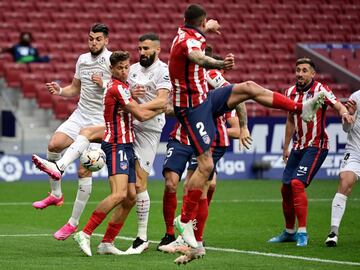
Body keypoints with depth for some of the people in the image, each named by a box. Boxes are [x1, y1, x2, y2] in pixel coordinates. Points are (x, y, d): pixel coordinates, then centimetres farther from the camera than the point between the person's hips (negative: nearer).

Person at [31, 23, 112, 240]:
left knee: (84, 171, -8)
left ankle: (74, 222, -1)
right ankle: (56, 194, -1)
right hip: (80, 115, 6)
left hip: (100, 121, -6)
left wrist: (104, 85, -24)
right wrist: (59, 91, 5)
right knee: (54, 144, -20)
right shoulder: (82, 60, 13)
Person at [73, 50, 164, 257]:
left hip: (126, 146, 10)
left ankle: (107, 242, 8)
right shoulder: (118, 88, -13)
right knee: (119, 194, -23)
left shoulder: (122, 86, 18)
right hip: (117, 146, -10)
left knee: (131, 197, 6)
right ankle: (85, 234, -23)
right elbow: (141, 115, -13)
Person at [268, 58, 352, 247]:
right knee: (286, 188, 7)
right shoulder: (291, 92, 6)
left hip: (316, 146, -7)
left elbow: (337, 105, -25)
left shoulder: (320, 90, -11)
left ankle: (302, 232, -15)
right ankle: (289, 231, 24)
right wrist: (286, 147, 19)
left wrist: (344, 112, -48)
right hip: (298, 146, 7)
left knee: (297, 183, -21)